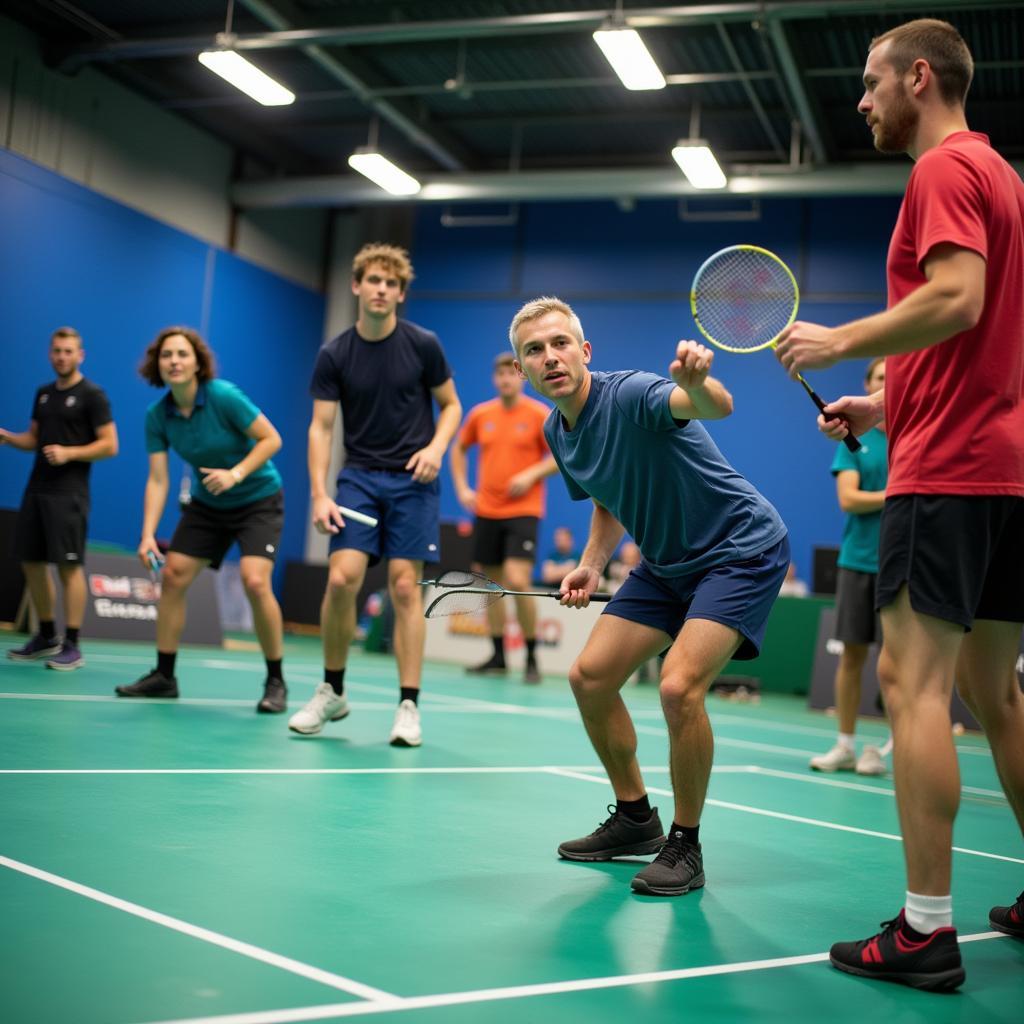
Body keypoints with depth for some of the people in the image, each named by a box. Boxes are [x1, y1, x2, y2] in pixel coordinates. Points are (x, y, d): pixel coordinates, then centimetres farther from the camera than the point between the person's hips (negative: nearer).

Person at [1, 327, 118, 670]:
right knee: (31, 563, 10)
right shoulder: (43, 394, 15)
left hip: (68, 494, -7)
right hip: (36, 489, 7)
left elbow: (109, 445, -9)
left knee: (69, 565, -7)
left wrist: (69, 453, -20)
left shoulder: (92, 395, -5)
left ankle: (72, 647, -2)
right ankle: (46, 637, 24)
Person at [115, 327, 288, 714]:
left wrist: (235, 473, -29)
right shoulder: (157, 416, -9)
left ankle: (276, 682, -9)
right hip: (207, 505, 6)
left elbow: (272, 439, -17)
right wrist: (148, 534, -20)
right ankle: (163, 675, 15)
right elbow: (157, 480, -10)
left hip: (258, 501, -5)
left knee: (255, 581, -22)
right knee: (172, 577, 0)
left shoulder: (224, 396, -22)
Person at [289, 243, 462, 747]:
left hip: (412, 480, -1)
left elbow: (451, 406, 7)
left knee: (404, 587, -5)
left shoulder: (423, 345, -3)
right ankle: (331, 691, 9)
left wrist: (436, 447, -12)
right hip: (359, 477, 1)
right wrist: (319, 495, -10)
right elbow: (321, 427, -1)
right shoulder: (334, 355, -1)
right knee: (341, 578, -11)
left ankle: (408, 705, 3)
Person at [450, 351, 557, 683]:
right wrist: (462, 487, 10)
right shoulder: (480, 414, 7)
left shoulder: (539, 415, -4)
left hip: (523, 510, -4)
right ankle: (498, 657, 18)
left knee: (517, 581, -18)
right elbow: (458, 449, 22)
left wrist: (532, 474, -16)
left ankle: (531, 657, -5)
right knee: (492, 583, 8)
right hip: (486, 510, 5)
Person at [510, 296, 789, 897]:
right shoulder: (558, 432, 0)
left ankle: (685, 846, -4)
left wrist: (697, 380, -67)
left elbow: (718, 408, -45)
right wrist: (591, 565, 2)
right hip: (668, 564, 9)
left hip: (743, 549, -8)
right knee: (590, 677, 4)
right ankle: (636, 819, 24)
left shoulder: (629, 395, -24)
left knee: (680, 686, -25)